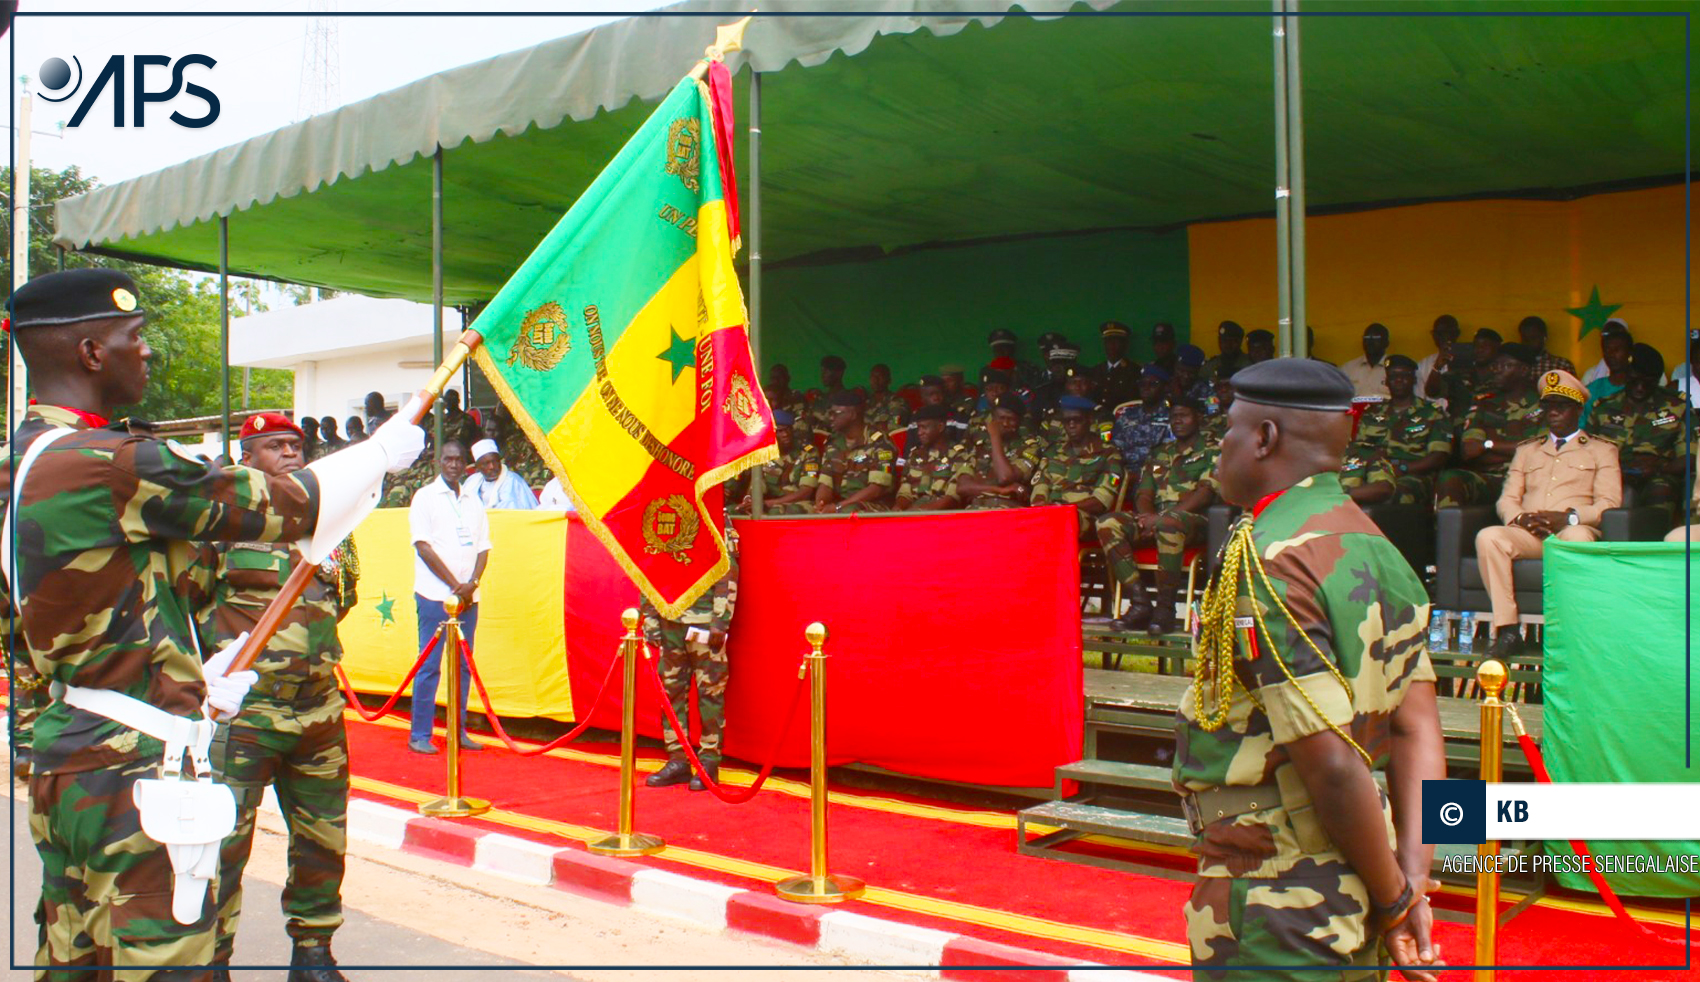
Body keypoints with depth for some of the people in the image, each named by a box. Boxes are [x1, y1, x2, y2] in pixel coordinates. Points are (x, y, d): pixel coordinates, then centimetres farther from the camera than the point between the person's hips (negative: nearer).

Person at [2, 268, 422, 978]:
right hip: (135, 767, -10)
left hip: (60, 757, 10)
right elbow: (288, 508, -13)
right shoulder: (111, 464, -20)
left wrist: (191, 679, 19)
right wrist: (383, 451, 3)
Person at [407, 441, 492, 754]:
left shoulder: (473, 499, 14)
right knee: (429, 666, -3)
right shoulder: (425, 497, 0)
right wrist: (455, 585, -10)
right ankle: (419, 735, 4)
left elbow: (483, 547, 11)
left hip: (468, 596, 5)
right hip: (435, 596, -5)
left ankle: (459, 731, 15)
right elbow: (423, 547, -8)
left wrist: (472, 583, -6)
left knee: (464, 666, 7)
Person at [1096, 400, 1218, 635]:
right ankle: (1140, 604, -26)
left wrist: (1159, 518, -16)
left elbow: (1206, 492, -7)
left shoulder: (1212, 452, 9)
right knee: (1108, 523, -21)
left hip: (1193, 519, -6)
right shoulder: (1160, 455, 27)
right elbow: (1144, 495, 19)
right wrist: (1147, 516, -8)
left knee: (1169, 523, -41)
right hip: (1154, 519, 6)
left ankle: (1165, 608, -30)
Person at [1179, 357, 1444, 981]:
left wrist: (1393, 897, -11)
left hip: (1275, 917, -8)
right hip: (1353, 896, 8)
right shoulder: (1375, 547, 7)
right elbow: (1417, 729, 2)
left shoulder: (1266, 564, -20)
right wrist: (1411, 882, -3)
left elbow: (1332, 763, -23)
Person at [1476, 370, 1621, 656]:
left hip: (1573, 530, -3)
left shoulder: (1602, 450, 20)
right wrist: (1520, 518, -6)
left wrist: (1569, 517, -14)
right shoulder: (1526, 450, 30)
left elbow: (1609, 503, 5)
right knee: (1488, 537, -32)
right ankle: (1506, 628, -33)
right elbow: (1506, 500, 19)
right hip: (1528, 533, 3)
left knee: (1577, 538, -41)